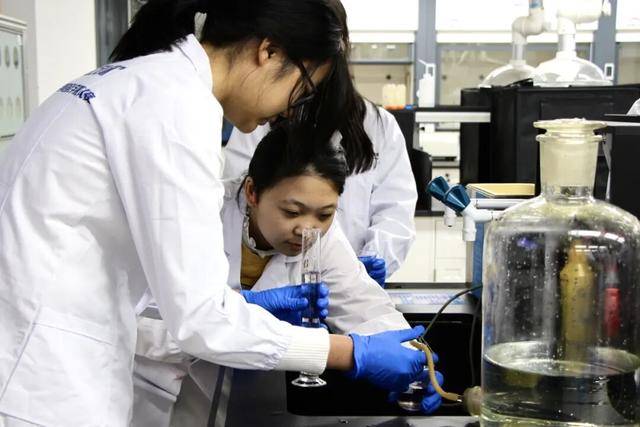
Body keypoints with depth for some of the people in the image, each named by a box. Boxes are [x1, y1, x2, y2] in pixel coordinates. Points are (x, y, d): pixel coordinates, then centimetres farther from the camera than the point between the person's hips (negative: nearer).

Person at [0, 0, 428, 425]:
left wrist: (252, 303, 15)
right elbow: (200, 315, -20)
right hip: (40, 375, -9)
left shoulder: (145, 79, 10)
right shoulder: (178, 103, -19)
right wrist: (354, 353, -12)